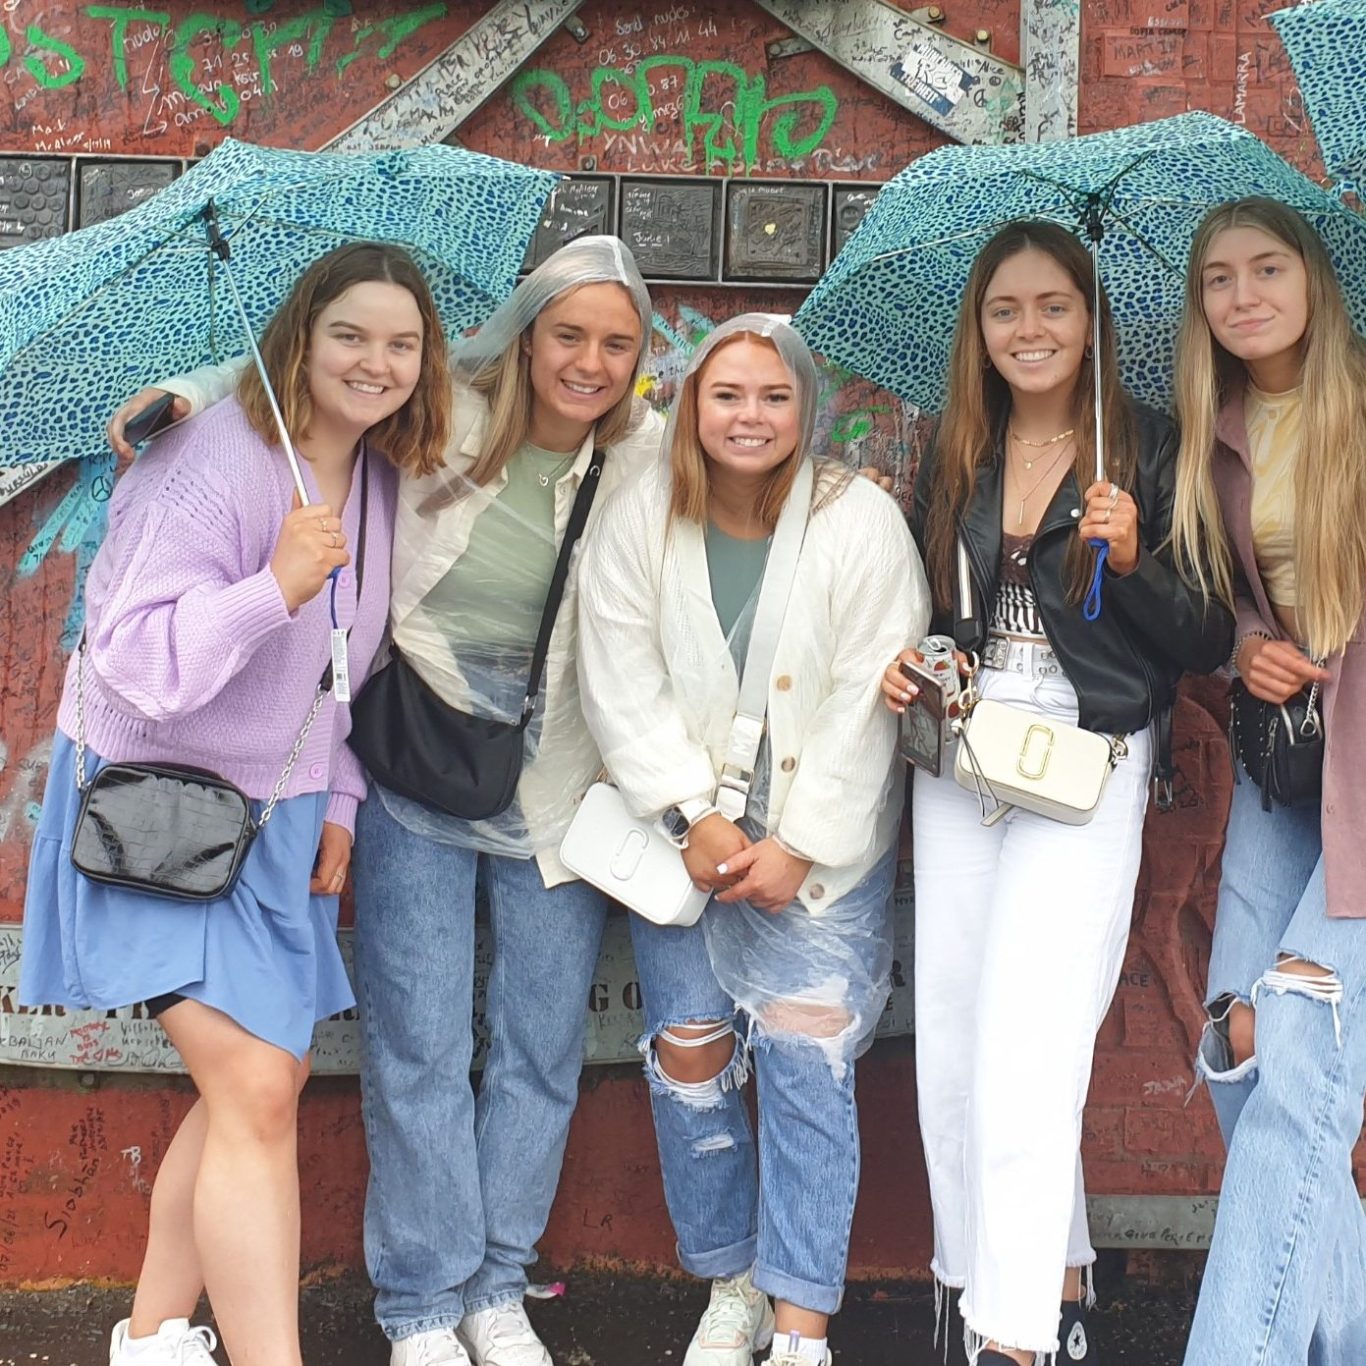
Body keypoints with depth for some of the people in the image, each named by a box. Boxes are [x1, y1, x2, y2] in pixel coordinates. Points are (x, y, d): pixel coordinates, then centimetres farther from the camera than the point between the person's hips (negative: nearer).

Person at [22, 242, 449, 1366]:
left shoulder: (386, 483, 6)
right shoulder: (211, 459, -18)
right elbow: (137, 663, -23)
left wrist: (339, 804, 9)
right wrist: (277, 584, -33)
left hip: (280, 813, 8)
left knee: (265, 1081, 11)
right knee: (256, 1089, -16)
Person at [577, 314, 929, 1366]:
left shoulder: (860, 521, -10)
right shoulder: (642, 516, -4)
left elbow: (864, 702, -10)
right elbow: (622, 685, -4)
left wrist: (798, 846, -13)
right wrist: (696, 818, -12)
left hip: (824, 845, -2)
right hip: (682, 834, 3)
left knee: (806, 1061, -8)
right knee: (689, 1055, 4)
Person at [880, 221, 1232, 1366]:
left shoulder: (1150, 452, -1)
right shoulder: (953, 457, 11)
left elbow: (1209, 643, -2)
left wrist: (1132, 560, -18)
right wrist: (899, 663, -1)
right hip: (955, 765, 5)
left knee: (1025, 1051, -11)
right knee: (950, 1044, 7)